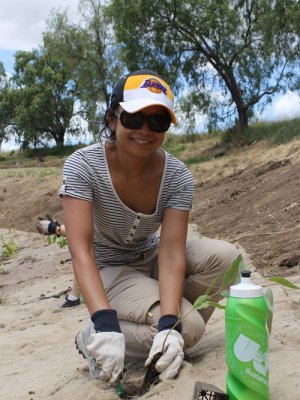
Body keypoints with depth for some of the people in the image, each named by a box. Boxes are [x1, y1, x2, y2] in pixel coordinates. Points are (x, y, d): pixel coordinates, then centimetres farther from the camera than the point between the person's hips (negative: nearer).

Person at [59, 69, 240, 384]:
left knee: (224, 257, -21)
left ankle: (159, 331, -1)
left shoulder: (177, 176, -17)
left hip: (149, 259, 5)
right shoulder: (82, 165, -25)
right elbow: (80, 250, -33)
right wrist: (105, 323, -45)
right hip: (107, 271, -4)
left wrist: (169, 326, -39)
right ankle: (92, 338, -5)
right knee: (189, 327, -25)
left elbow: (171, 253, -24)